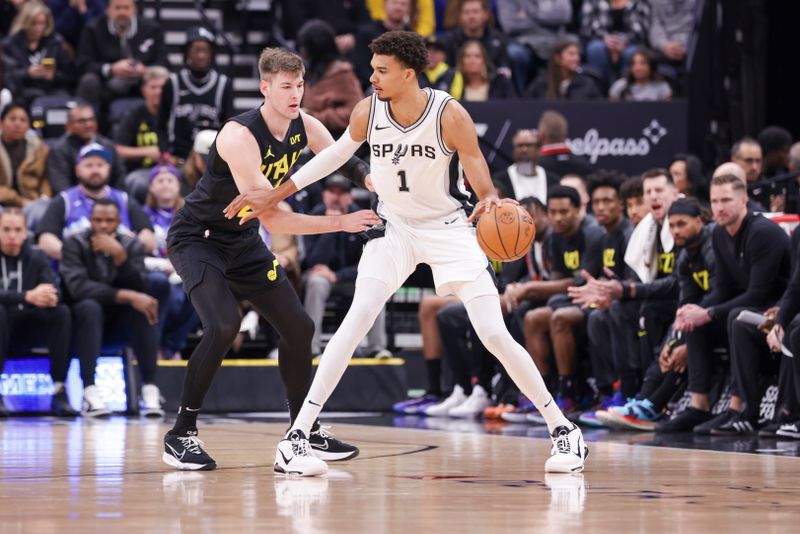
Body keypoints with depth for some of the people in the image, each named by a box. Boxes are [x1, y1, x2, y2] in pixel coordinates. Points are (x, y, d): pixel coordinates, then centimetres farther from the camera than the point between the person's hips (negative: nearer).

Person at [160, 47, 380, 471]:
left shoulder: (304, 127, -8)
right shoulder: (240, 136, -31)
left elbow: (348, 164, 5)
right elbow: (272, 219, -34)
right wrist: (340, 223, -34)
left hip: (241, 241, 8)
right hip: (196, 238, -8)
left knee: (298, 327, 7)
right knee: (223, 326, -27)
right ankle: (180, 436, -16)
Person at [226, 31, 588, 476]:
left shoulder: (450, 115, -22)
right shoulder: (367, 112, -12)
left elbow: (481, 181, -17)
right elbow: (336, 155, 7)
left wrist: (491, 202, -42)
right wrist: (273, 196, 10)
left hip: (449, 228, -2)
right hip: (394, 227, 2)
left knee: (495, 335, -8)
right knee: (358, 319, -19)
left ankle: (562, 428, 8)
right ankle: (296, 437, -18)